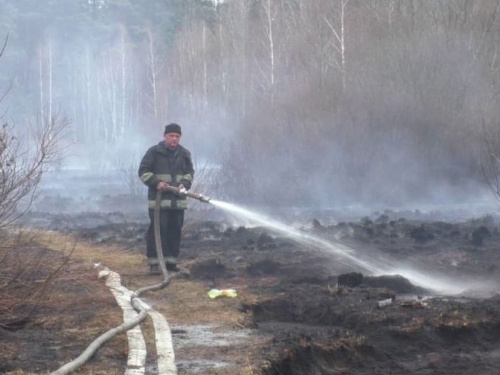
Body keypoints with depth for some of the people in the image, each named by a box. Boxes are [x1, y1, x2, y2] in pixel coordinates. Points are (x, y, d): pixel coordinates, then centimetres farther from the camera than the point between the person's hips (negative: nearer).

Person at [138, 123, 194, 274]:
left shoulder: (184, 154, 11)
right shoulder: (154, 152, -3)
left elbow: (190, 172, 17)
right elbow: (143, 171, -3)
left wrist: (184, 184, -4)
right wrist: (156, 182, -18)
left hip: (178, 199, 5)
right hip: (159, 199, -5)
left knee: (175, 230, 7)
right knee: (158, 230, -8)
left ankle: (171, 261, 16)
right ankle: (154, 263, -4)